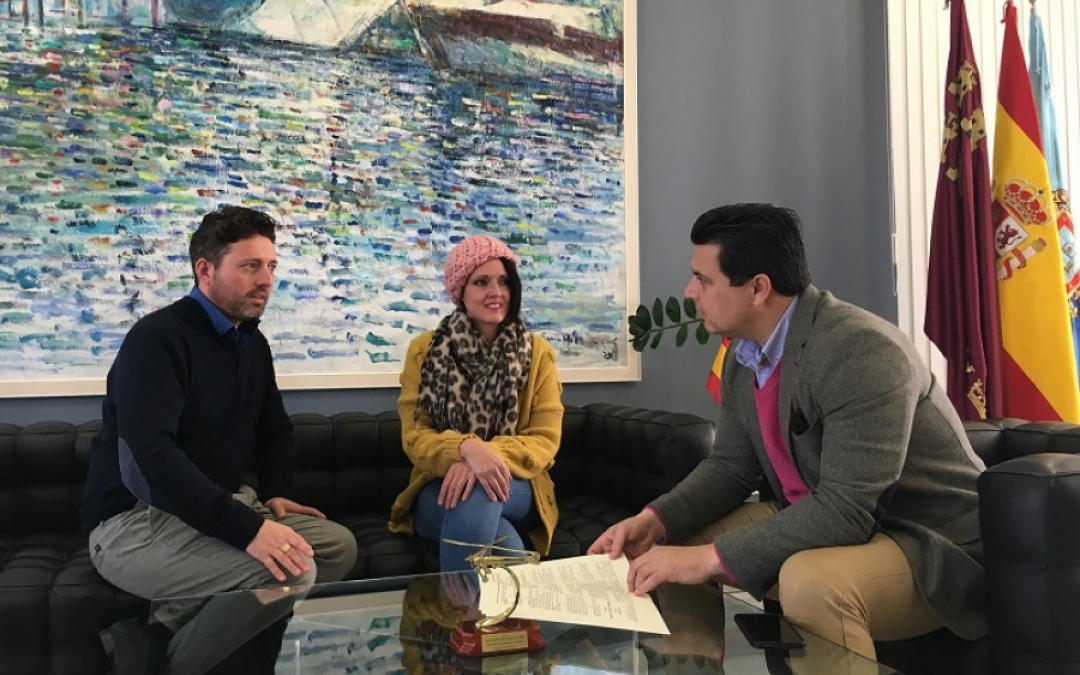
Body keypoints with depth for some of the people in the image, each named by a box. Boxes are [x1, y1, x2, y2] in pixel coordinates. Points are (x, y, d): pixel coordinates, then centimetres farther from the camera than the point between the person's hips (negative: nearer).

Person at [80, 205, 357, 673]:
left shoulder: (252, 343, 11)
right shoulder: (156, 339, -17)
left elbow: (274, 427, 25)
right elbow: (153, 455, -31)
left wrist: (276, 491, 5)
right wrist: (247, 529, -36)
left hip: (219, 505, 9)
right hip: (135, 520, -9)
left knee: (338, 546, -2)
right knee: (292, 573, -28)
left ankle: (182, 622, -7)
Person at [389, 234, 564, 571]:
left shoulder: (537, 352, 4)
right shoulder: (424, 349, 3)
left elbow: (545, 440, -3)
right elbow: (414, 437, -5)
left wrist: (491, 455, -26)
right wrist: (466, 448, -29)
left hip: (514, 488, 1)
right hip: (441, 487, -1)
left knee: (477, 493, -36)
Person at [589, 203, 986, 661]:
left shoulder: (859, 350, -28)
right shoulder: (744, 354, 0)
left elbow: (845, 510, -33)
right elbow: (730, 465, 8)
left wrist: (712, 557, -31)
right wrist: (655, 521, -9)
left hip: (928, 542, -8)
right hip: (822, 523, 9)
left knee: (810, 580, -37)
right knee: (677, 546, 4)